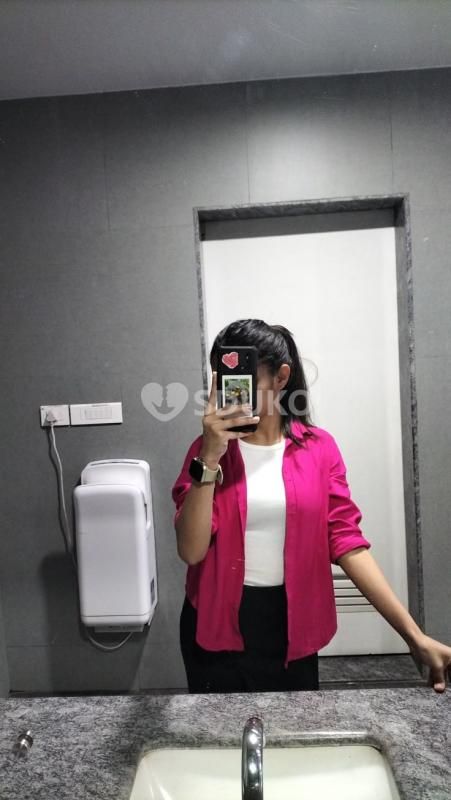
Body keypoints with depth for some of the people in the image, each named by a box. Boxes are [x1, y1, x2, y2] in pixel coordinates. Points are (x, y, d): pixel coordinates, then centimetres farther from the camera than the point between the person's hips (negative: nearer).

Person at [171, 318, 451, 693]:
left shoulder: (319, 448, -5)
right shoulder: (206, 450, -8)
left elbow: (347, 542, -6)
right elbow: (191, 550, -16)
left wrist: (414, 635, -11)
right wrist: (210, 459, -27)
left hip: (292, 625, 1)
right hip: (218, 625, -1)